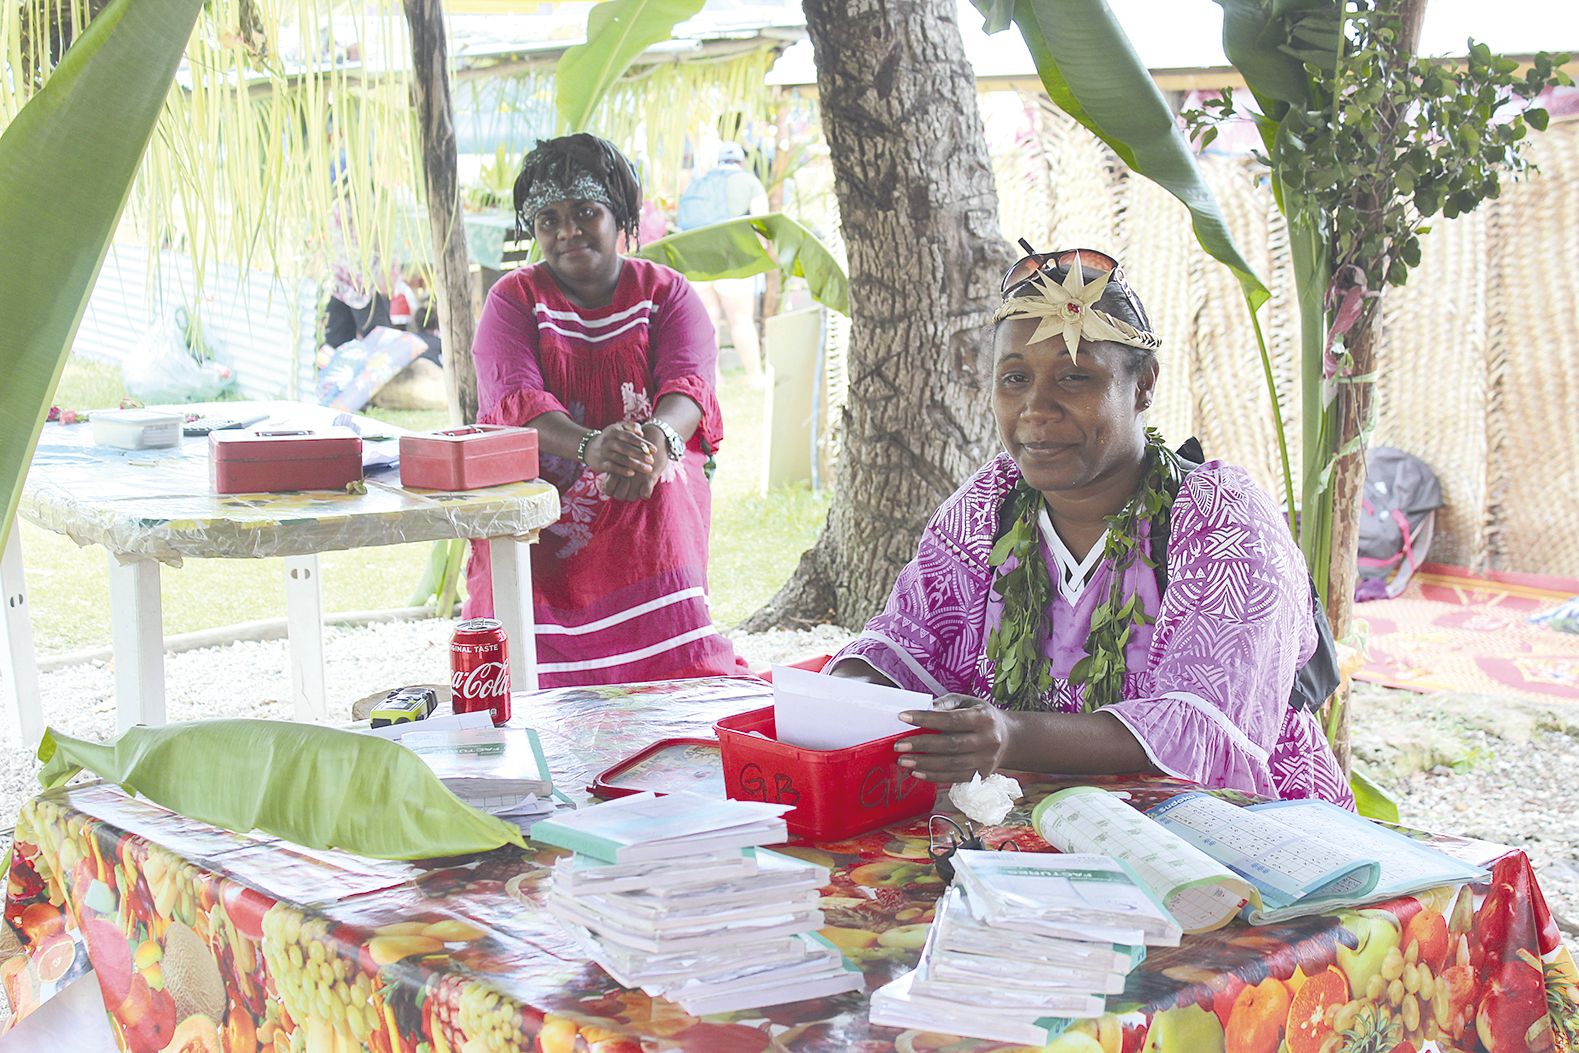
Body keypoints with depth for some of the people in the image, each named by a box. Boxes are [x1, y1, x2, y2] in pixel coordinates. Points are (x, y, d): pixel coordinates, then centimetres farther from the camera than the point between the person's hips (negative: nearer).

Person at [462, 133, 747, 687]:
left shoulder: (666, 293, 7)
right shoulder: (515, 298, 6)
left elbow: (689, 382, -12)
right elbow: (515, 396, -13)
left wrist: (659, 437, -38)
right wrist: (589, 445, -35)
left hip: (650, 506, 1)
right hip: (538, 491, -1)